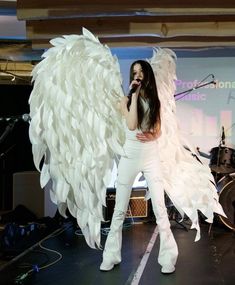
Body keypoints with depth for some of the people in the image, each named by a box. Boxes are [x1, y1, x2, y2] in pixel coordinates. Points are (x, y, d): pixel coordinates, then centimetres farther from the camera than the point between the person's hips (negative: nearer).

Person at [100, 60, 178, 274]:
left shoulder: (155, 101, 8)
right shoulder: (126, 100, 0)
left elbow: (158, 131, 13)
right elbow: (131, 125, -17)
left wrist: (151, 136, -11)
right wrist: (134, 95, -15)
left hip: (151, 156, 1)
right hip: (130, 156, -1)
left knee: (160, 208, -2)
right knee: (120, 209, 5)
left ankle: (168, 257, 7)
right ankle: (111, 256, 16)